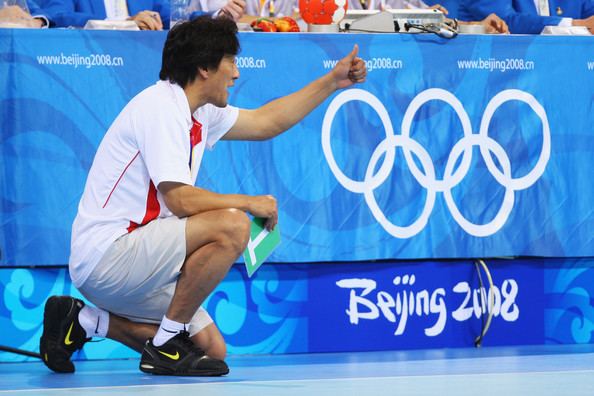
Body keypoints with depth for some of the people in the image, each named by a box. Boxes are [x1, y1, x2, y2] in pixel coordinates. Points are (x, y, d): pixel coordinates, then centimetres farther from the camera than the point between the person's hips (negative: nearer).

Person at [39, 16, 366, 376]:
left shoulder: (200, 113, 13)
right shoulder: (161, 107, -16)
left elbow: (265, 122, 28)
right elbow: (181, 200, -23)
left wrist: (332, 82, 28)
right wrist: (251, 203, -11)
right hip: (105, 255, -10)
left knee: (212, 349, 6)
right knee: (231, 226, -24)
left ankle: (84, 321, 12)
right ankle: (165, 346, -16)